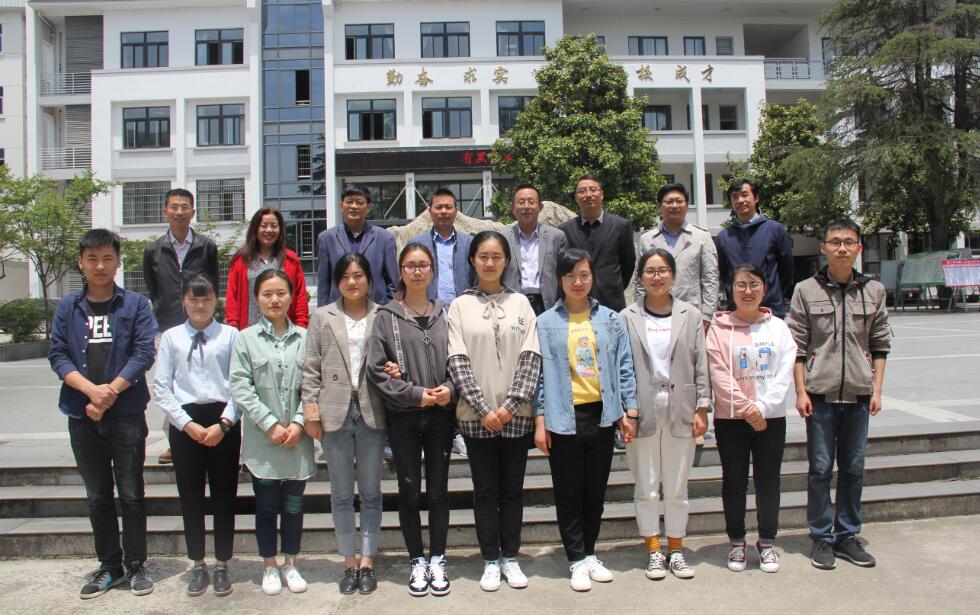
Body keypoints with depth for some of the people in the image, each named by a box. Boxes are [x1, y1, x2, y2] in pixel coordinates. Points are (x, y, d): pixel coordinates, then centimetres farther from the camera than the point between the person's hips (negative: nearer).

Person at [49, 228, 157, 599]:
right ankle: (109, 566, 25)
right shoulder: (67, 308, 7)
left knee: (131, 494, 4)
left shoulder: (135, 304, 0)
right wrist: (91, 389, -15)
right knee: (97, 496, 12)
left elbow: (144, 353, -7)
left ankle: (136, 565, 18)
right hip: (82, 416, 3)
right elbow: (57, 355, 1)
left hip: (127, 415, -3)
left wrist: (110, 393, -14)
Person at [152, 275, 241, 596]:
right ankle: (198, 565, 25)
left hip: (223, 420, -1)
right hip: (185, 422, 2)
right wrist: (188, 424, -7)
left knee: (224, 494, 7)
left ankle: (222, 565, 21)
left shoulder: (230, 335, 0)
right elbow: (161, 387, 2)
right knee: (190, 495, 9)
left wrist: (223, 423, -11)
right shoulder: (171, 337, 5)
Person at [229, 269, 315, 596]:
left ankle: (290, 564, 28)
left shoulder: (304, 338, 2)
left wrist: (298, 423, -10)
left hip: (297, 439, 1)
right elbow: (240, 387, -6)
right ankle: (269, 566, 26)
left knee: (294, 505, 11)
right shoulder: (246, 338, -1)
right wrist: (270, 425, -11)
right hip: (262, 439, -1)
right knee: (266, 505, 9)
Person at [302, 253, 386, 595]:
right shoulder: (322, 317, 6)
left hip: (371, 411, 0)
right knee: (341, 493, 10)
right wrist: (310, 409, -3)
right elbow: (311, 368, 4)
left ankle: (367, 562, 19)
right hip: (335, 412, 1)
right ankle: (350, 563, 21)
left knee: (370, 492, 8)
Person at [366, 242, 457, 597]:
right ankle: (417, 561, 23)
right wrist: (416, 394, -12)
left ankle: (437, 561, 22)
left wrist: (450, 388, -12)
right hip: (403, 417, -1)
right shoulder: (386, 316, -2)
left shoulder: (444, 314, 4)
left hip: (440, 415, 1)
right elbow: (376, 368, -7)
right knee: (409, 491, 8)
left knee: (438, 489, 8)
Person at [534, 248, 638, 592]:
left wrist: (629, 411, 2)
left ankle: (589, 554, 29)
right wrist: (540, 421, -5)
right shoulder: (545, 324, -1)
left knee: (595, 492, 13)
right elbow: (540, 373, -2)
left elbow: (624, 367, 7)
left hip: (601, 416, 2)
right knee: (569, 493, 6)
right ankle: (578, 561, 19)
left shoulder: (611, 321, 6)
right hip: (563, 418, -2)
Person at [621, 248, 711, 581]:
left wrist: (701, 408, -1)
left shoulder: (691, 315, 5)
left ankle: (676, 549, 25)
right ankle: (653, 550, 22)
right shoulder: (627, 318, 2)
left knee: (677, 488, 10)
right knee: (647, 488, 8)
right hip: (642, 412, -1)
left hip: (680, 411, 1)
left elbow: (701, 366, 5)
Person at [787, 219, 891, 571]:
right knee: (820, 469, 4)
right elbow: (797, 346, -1)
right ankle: (822, 537, 16)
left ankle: (848, 535, 23)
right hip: (820, 394, -2)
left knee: (854, 468, 10)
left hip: (858, 395, 2)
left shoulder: (873, 290, 6)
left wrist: (877, 390, 3)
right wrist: (801, 391, -6)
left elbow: (880, 344, 9)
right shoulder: (806, 291, -1)